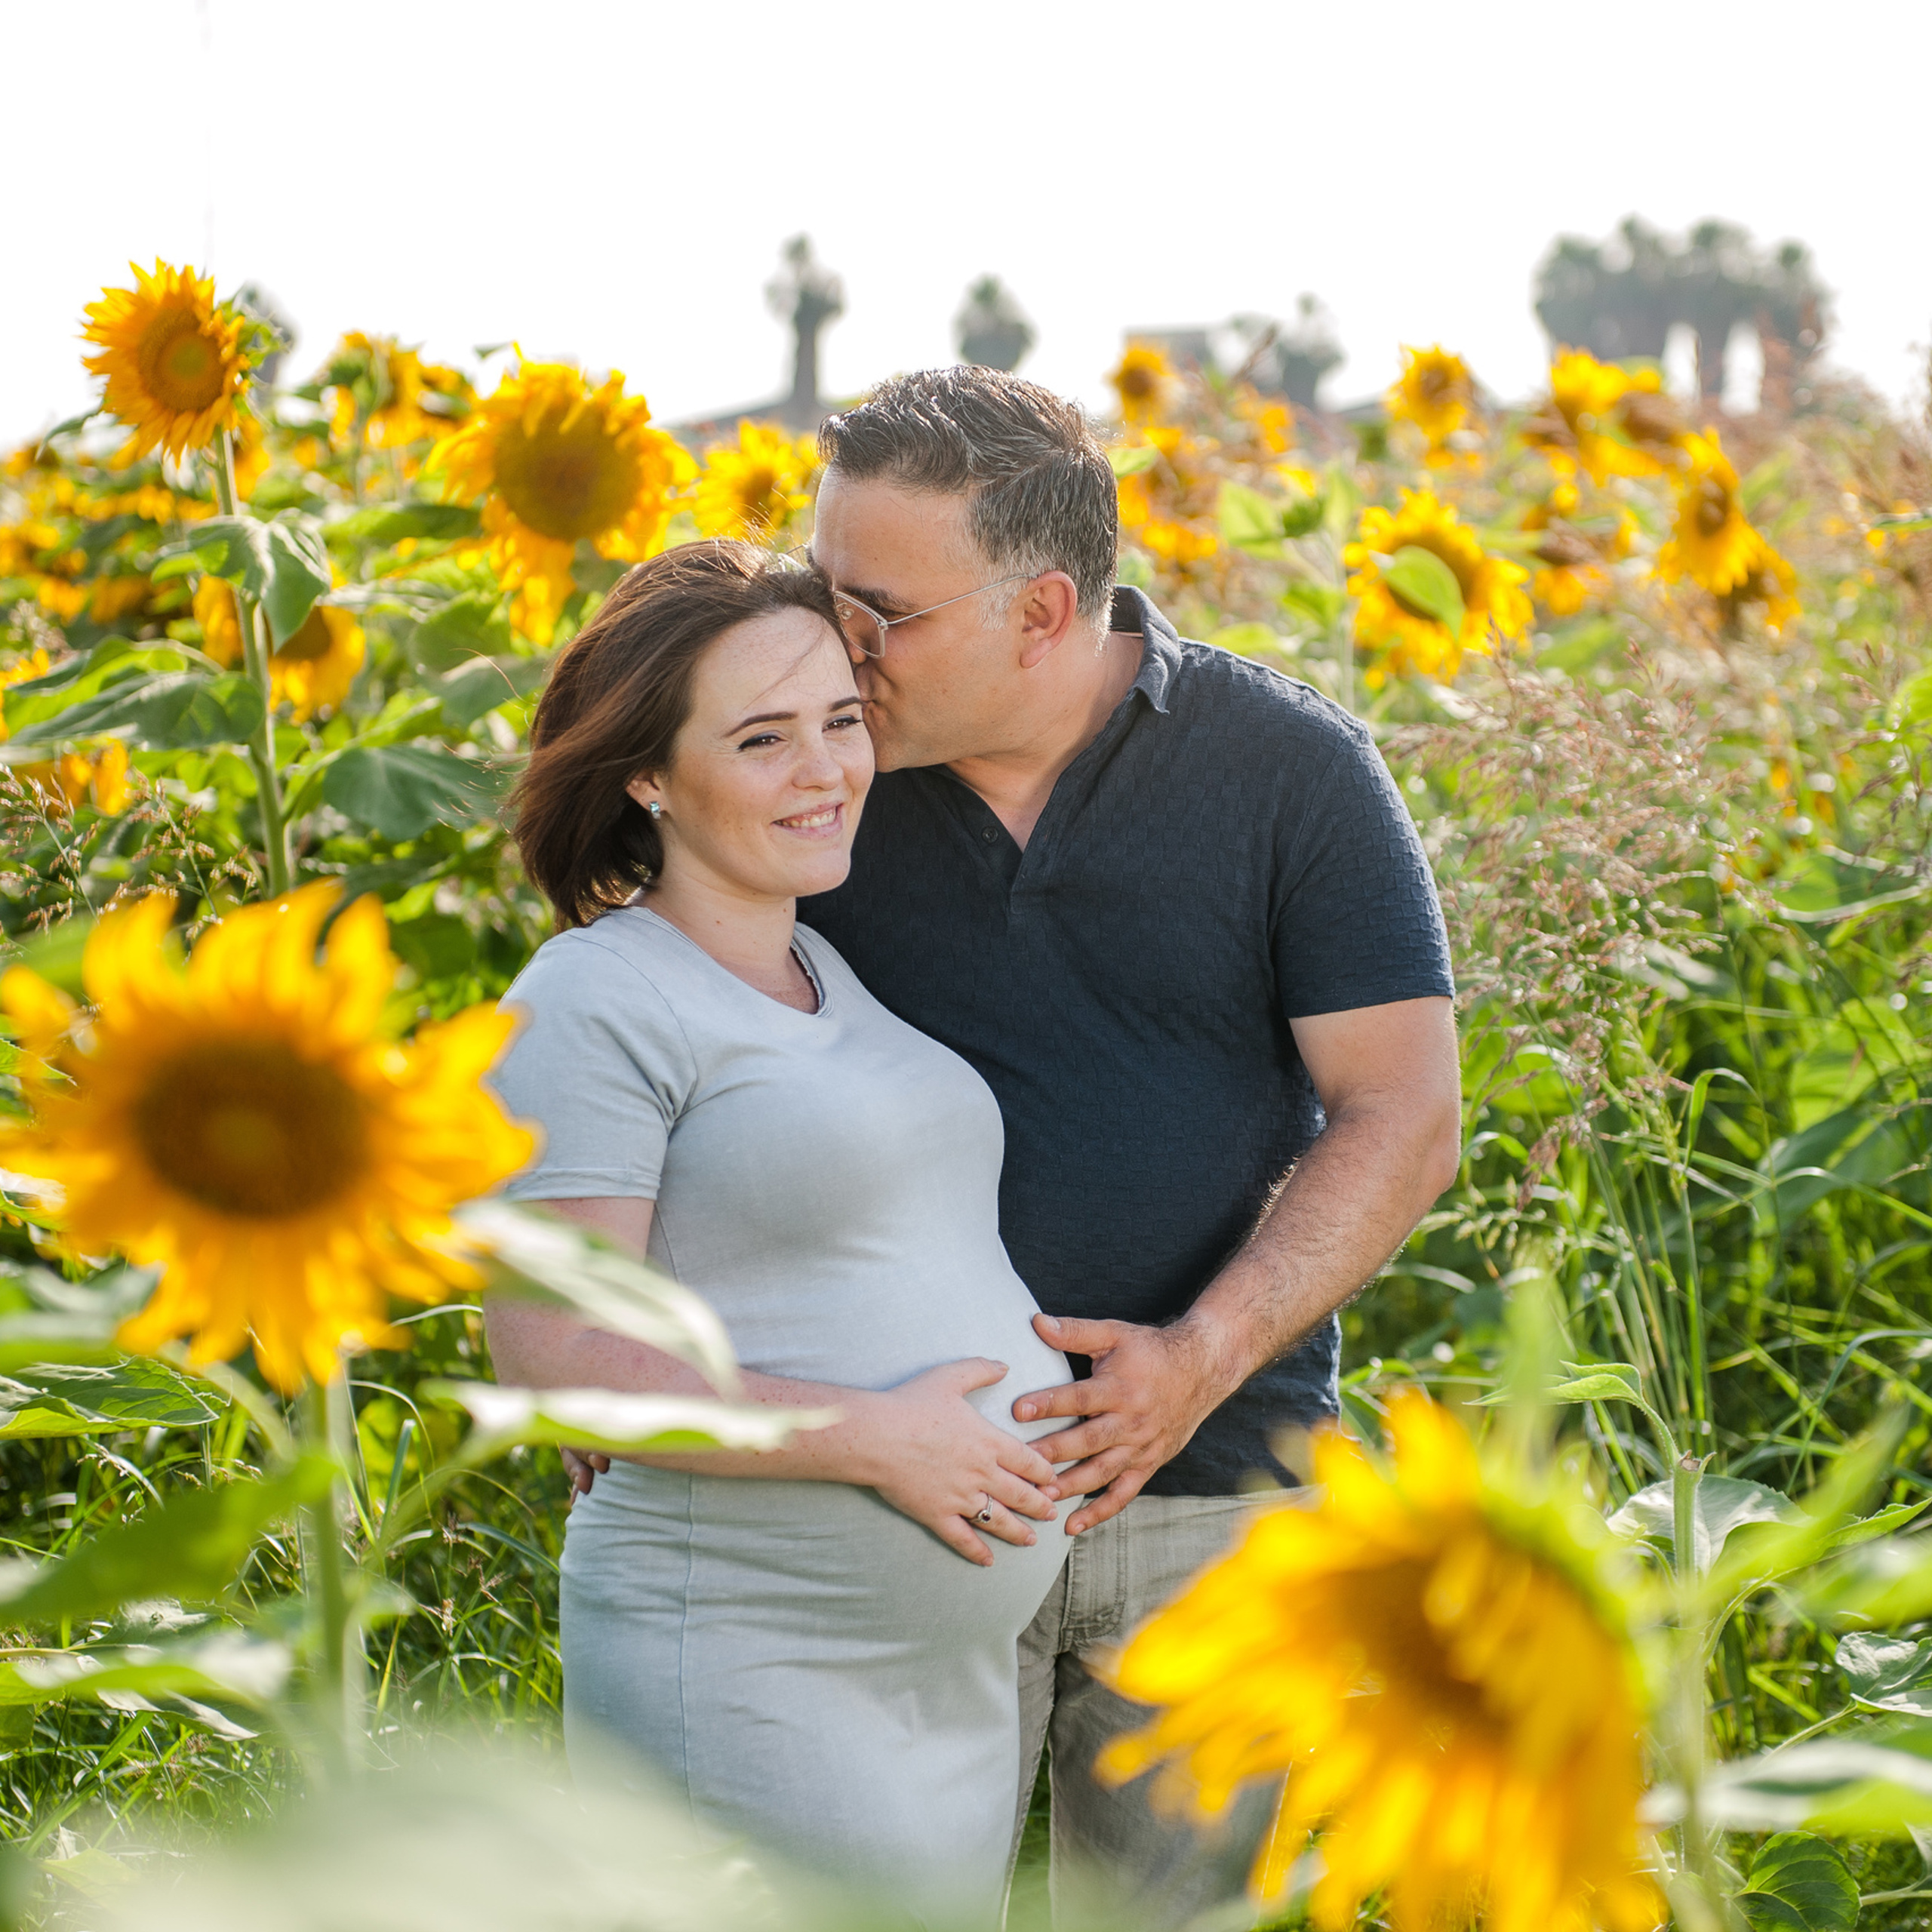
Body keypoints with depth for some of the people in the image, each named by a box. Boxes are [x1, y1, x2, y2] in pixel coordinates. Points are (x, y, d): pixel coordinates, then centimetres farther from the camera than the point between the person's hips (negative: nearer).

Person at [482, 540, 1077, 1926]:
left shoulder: (834, 973, 14)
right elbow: (549, 1354, -18)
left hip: (964, 1661, 8)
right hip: (750, 1686, -8)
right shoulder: (596, 1004, -12)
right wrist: (868, 1438, -21)